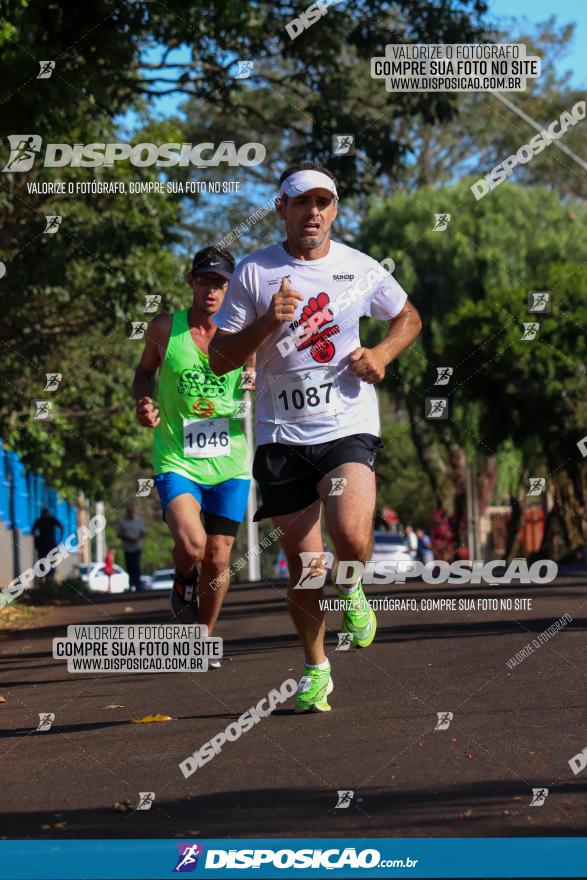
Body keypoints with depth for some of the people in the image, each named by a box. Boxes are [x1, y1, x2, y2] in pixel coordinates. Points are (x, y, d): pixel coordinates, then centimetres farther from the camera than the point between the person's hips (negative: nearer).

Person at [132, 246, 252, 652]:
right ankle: (183, 583, 12)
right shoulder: (165, 329, -3)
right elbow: (145, 371, 15)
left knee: (217, 559, 5)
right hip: (176, 461, -1)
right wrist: (144, 402, -5)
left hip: (229, 465, 1)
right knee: (191, 544, -23)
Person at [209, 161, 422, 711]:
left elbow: (408, 318, 23)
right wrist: (268, 322, -16)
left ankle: (350, 590, 12)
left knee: (350, 534, -24)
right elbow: (219, 359, 0)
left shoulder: (360, 270, 5)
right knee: (303, 566, 2)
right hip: (282, 435, 0)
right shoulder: (253, 274, 1)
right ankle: (315, 668, 24)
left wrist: (383, 353, 2)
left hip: (349, 426, 0)